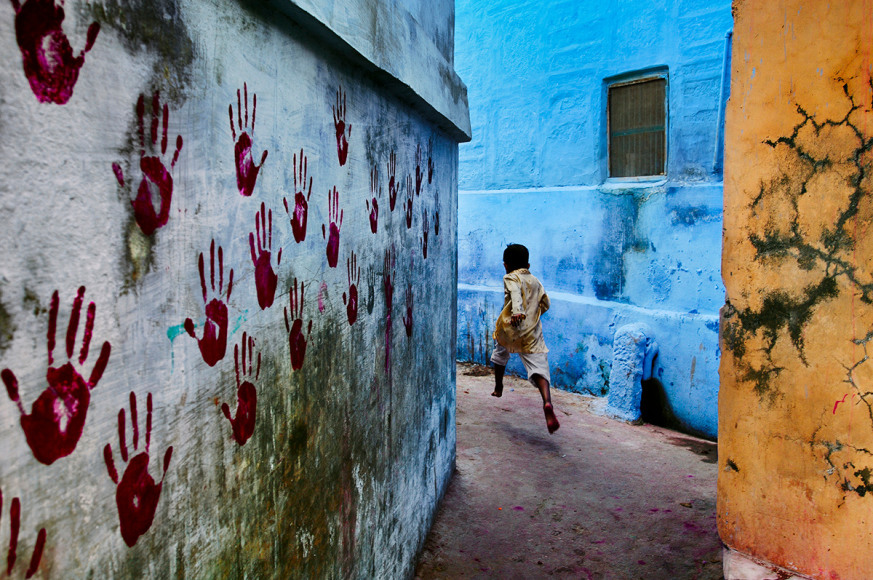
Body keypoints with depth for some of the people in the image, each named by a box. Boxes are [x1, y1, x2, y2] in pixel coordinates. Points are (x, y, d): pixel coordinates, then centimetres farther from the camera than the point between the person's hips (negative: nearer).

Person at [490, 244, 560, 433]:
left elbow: (516, 294, -19)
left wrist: (517, 311, -36)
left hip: (509, 330, -2)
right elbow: (545, 304, 20)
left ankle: (498, 388, 42)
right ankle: (547, 402, -33)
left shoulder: (511, 278, 3)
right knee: (539, 368, -8)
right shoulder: (535, 281, 18)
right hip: (532, 333, 2)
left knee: (500, 352, 29)